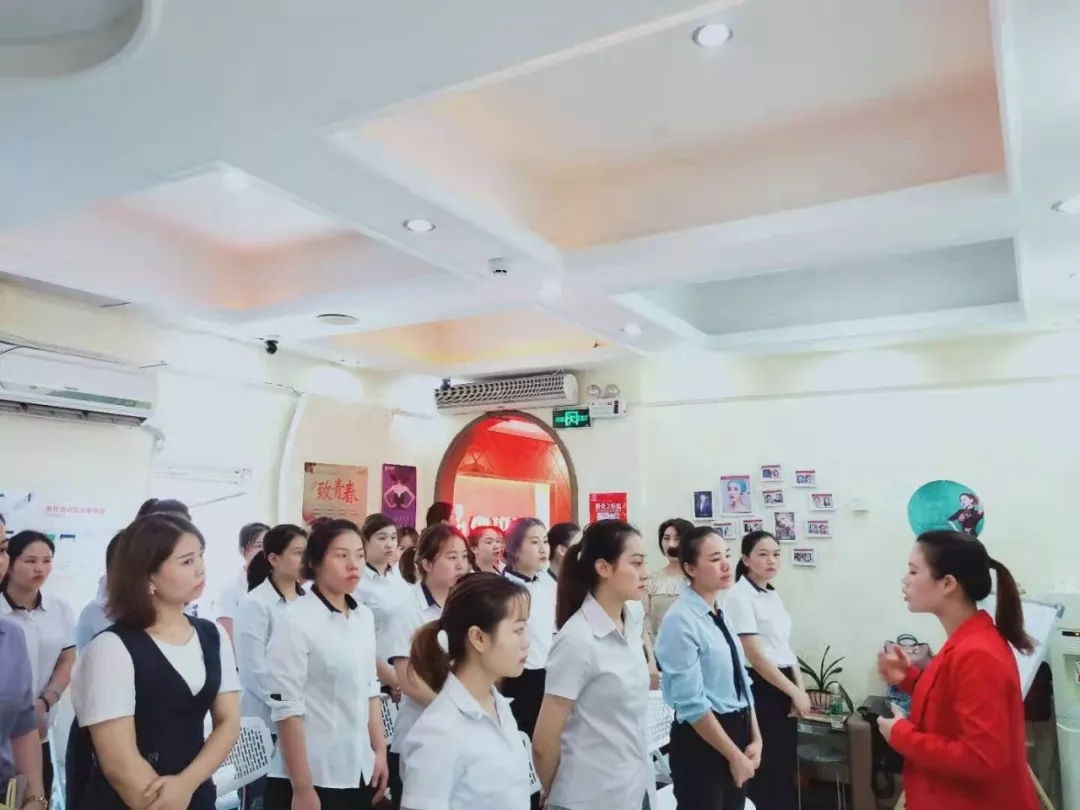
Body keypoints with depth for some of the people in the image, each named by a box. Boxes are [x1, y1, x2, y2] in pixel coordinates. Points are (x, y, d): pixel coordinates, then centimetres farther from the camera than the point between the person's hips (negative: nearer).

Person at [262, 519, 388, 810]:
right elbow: (286, 709, -16)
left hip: (359, 772, 6)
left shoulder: (364, 617, 5)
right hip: (314, 776, -6)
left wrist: (380, 751, 9)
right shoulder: (296, 621, -15)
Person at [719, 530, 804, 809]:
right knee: (766, 768, 0)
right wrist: (794, 691, -13)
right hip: (760, 689, -8)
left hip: (783, 686, 8)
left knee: (787, 764, 15)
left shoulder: (773, 594, 11)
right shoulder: (740, 596, -14)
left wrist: (800, 689, 2)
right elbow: (756, 656, -18)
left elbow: (785, 647, 13)